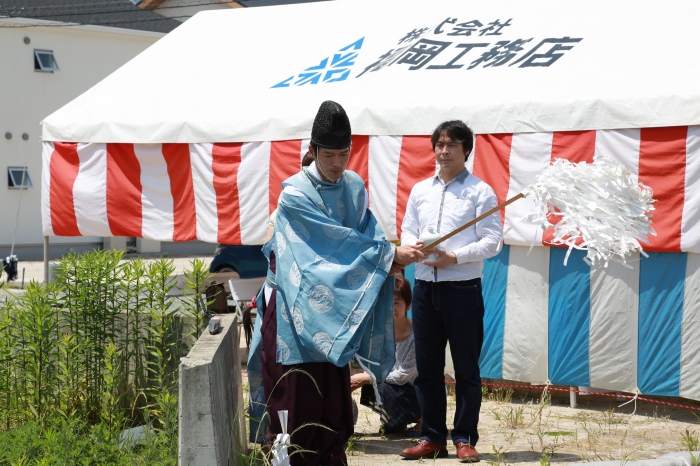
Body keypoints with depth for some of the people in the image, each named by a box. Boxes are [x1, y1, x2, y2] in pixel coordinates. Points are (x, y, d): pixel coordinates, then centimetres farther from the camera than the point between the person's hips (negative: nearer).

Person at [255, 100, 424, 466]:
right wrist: (390, 254, -21)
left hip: (335, 307, 6)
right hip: (298, 308, -6)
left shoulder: (354, 187, 7)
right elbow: (337, 238, -19)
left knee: (335, 397, 8)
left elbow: (367, 232, 2)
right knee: (299, 396, -4)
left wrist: (390, 256, -20)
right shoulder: (296, 193, -14)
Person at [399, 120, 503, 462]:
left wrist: (455, 257, -17)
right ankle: (432, 438, 17)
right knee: (427, 367, 9)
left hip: (462, 289, -5)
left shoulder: (480, 192, -2)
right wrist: (414, 246, -8)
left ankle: (465, 439, 8)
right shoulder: (420, 190, 14)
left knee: (466, 368, 1)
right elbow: (407, 231, 15)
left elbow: (491, 241, -7)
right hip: (424, 288, 5)